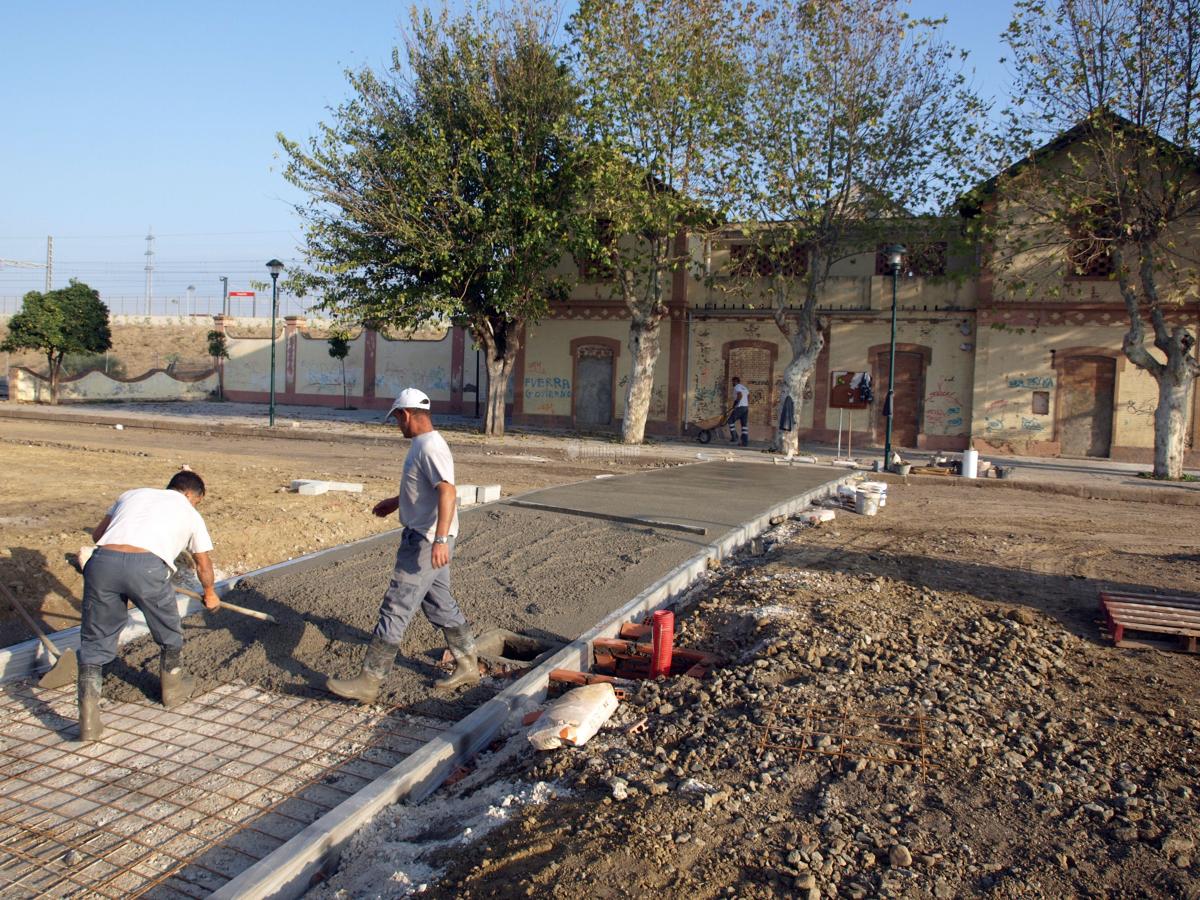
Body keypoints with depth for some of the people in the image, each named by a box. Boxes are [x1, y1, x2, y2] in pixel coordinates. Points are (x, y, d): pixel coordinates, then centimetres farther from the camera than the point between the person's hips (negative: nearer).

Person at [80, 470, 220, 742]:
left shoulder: (133, 494, 32)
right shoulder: (189, 514, 25)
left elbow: (97, 534, 37)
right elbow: (203, 565, 36)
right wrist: (210, 594, 54)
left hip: (103, 561, 2)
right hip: (147, 566, -2)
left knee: (95, 641, 15)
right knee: (169, 633, 25)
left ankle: (89, 719, 7)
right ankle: (173, 687, 44)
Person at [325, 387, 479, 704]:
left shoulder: (430, 447, -19)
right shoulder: (423, 444, 14)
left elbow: (447, 492, -31)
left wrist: (440, 539, -39)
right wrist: (395, 502, 38)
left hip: (426, 542, -11)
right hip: (424, 538, 11)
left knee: (395, 608, -5)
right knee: (440, 604, 18)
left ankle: (368, 681, 2)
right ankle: (467, 666, 29)